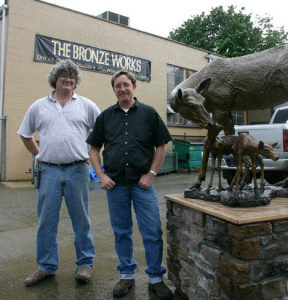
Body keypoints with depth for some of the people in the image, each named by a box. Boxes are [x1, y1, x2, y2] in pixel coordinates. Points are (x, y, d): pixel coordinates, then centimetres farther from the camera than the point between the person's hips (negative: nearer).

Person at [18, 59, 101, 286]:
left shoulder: (87, 105, 5)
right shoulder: (38, 107, 10)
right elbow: (25, 135, 19)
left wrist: (90, 154, 3)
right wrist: (40, 155, 9)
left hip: (77, 170, -1)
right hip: (49, 170, 2)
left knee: (81, 219, 7)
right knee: (46, 220, 9)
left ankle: (85, 263, 23)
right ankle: (47, 266, 25)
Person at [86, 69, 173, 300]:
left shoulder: (149, 113, 3)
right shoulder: (105, 116, 9)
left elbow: (161, 146, 4)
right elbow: (94, 148, 12)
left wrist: (151, 174, -4)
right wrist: (101, 175, 0)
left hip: (142, 182, -2)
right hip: (115, 183, 2)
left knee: (152, 232, 2)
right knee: (121, 231, 12)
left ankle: (156, 278, 20)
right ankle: (127, 275, 29)